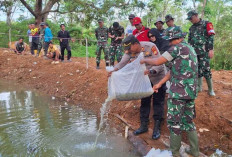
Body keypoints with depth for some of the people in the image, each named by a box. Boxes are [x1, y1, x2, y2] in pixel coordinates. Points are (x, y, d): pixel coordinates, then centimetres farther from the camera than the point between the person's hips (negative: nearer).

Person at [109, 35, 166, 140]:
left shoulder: (150, 47, -27)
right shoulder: (130, 51, -12)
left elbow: (159, 63, -31)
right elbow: (123, 62, -21)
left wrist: (151, 71, -49)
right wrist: (114, 70, -40)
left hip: (157, 79, -5)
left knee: (158, 103, 4)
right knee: (144, 103, 13)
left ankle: (157, 128, 17)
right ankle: (144, 126, 27)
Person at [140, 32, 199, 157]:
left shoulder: (178, 47, -9)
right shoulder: (190, 49, 19)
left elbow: (157, 62, -11)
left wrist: (144, 60, 9)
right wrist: (159, 84, 15)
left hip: (179, 91, -9)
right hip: (191, 91, 9)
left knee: (174, 123, 3)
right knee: (188, 121, 18)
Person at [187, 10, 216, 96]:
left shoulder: (206, 24, -1)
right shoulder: (191, 28, 18)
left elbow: (211, 37, -8)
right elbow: (189, 40, 23)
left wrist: (211, 49, -16)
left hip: (204, 52, -6)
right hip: (194, 52, 6)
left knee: (206, 70, -9)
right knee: (198, 70, 8)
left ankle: (210, 89, 3)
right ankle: (199, 87, 18)